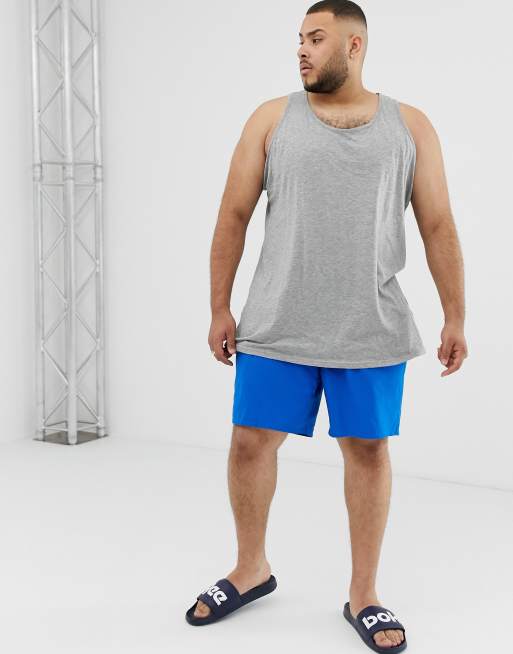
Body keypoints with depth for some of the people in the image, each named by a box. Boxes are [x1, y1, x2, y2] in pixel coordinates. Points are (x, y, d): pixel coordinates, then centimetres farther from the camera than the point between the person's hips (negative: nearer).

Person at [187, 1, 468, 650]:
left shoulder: (410, 126, 5)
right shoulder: (272, 119, 5)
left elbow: (439, 227, 5)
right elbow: (233, 217, 5)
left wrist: (455, 317, 1)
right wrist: (219, 308, 1)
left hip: (372, 329, 0)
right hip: (276, 325, 1)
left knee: (367, 449, 5)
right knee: (250, 441, 4)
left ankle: (363, 594, 21)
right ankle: (251, 570, 27)